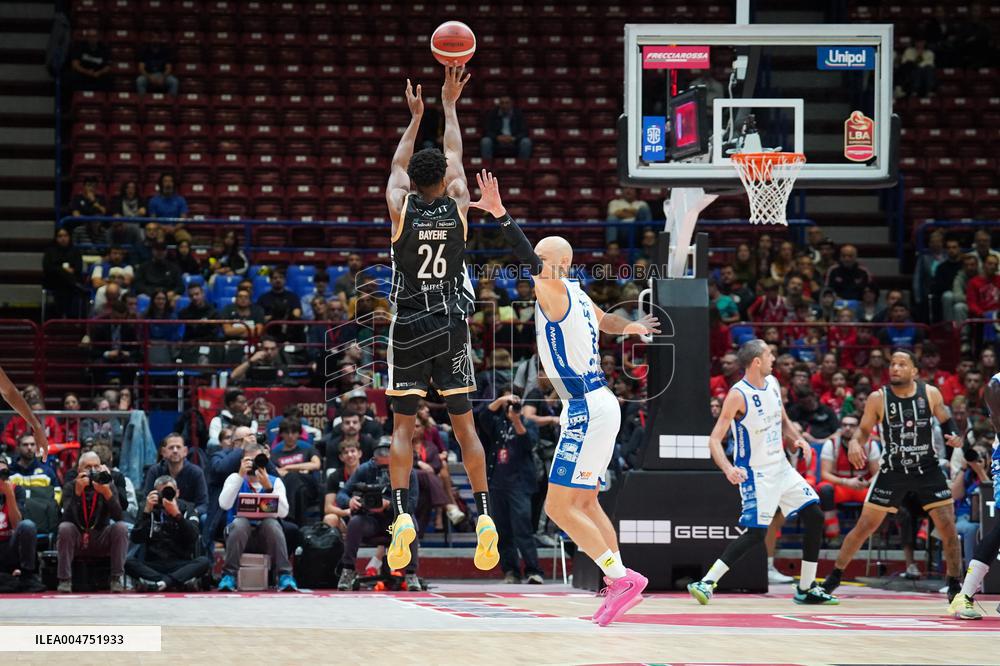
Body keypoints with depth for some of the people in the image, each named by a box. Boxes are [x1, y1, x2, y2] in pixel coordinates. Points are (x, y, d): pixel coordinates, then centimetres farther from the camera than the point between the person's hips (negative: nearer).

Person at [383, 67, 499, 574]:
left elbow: (398, 164, 14)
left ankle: (402, 514, -13)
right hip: (452, 327, 1)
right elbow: (455, 158, 13)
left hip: (408, 328, -1)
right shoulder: (457, 206, -4)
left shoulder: (400, 207, -6)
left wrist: (415, 117, 27)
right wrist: (449, 105, 25)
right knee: (464, 424, 3)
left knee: (403, 425, 2)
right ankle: (484, 517, -6)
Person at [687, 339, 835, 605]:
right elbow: (715, 439, -21)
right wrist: (728, 469, -37)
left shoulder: (772, 384, 4)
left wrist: (798, 438, 0)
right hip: (756, 473, -8)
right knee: (756, 533, -17)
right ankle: (706, 583, -13)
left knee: (815, 517, 5)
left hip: (780, 467, 8)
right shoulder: (738, 395, -19)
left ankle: (806, 589, 15)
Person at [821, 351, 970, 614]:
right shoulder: (878, 399, -9)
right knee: (864, 526, 1)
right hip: (892, 471, -1)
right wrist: (854, 442, -21)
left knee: (948, 528, -5)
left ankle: (955, 585, 8)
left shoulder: (930, 394, -6)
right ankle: (835, 576, 15)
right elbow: (863, 430, 0)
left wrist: (954, 436, -13)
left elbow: (946, 422, 9)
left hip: (927, 469, 1)